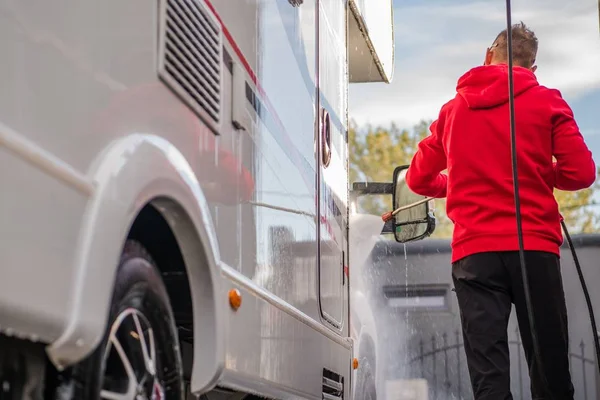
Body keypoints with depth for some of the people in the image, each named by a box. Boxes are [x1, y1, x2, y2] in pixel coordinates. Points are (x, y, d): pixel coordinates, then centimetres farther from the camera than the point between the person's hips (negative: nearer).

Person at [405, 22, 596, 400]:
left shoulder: (453, 110, 13)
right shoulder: (547, 102, 5)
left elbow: (419, 179, 19)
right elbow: (581, 173, -1)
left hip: (474, 252, 2)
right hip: (535, 248, -1)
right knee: (550, 369, 6)